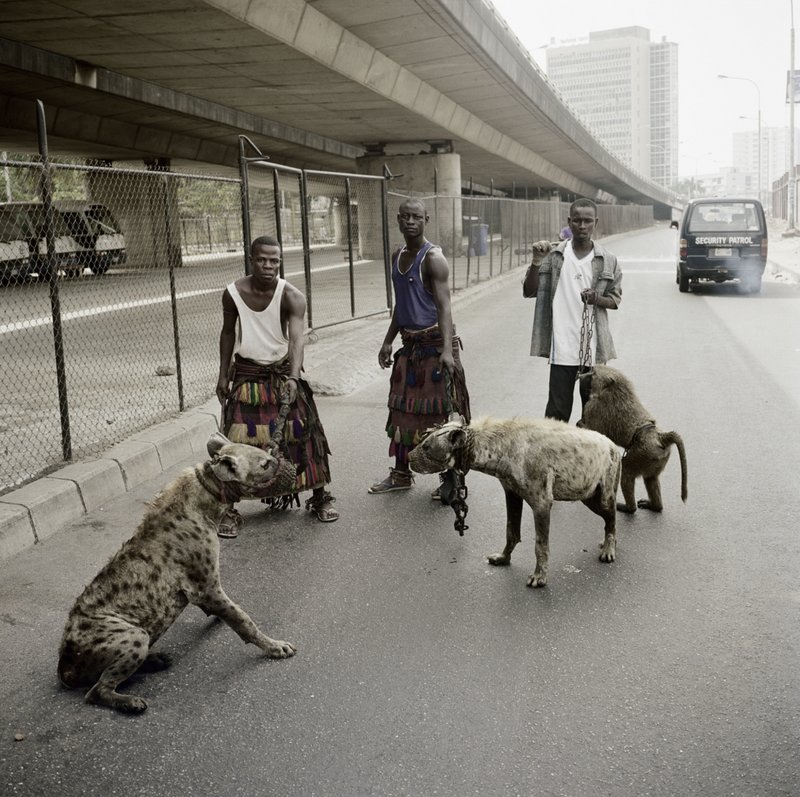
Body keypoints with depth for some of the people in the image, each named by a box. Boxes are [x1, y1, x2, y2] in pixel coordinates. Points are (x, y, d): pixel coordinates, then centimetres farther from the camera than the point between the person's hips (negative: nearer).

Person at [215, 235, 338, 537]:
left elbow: (297, 338, -31)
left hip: (283, 373, -1)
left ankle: (320, 499, 21)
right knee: (237, 440, -5)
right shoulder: (233, 293, -9)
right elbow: (228, 333, 7)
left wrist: (293, 378, -47)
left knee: (303, 434, 1)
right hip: (246, 374, 1)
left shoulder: (291, 296, -17)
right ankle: (228, 509, 7)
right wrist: (223, 375, 8)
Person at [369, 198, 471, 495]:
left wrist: (447, 349, -33)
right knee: (401, 409, 12)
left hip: (434, 343, -8)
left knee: (440, 413, -4)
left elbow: (444, 306, -22)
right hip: (410, 344, 8)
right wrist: (388, 341, 19)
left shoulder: (433, 258, -14)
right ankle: (401, 474, 24)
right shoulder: (397, 257, 11)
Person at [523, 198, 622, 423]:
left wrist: (597, 299, -12)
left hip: (594, 349, 2)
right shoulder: (554, 255, 1)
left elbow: (615, 300, 10)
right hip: (563, 347, -1)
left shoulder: (607, 260, 4)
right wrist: (536, 262, -14)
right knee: (558, 410, -1)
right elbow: (529, 292, 1)